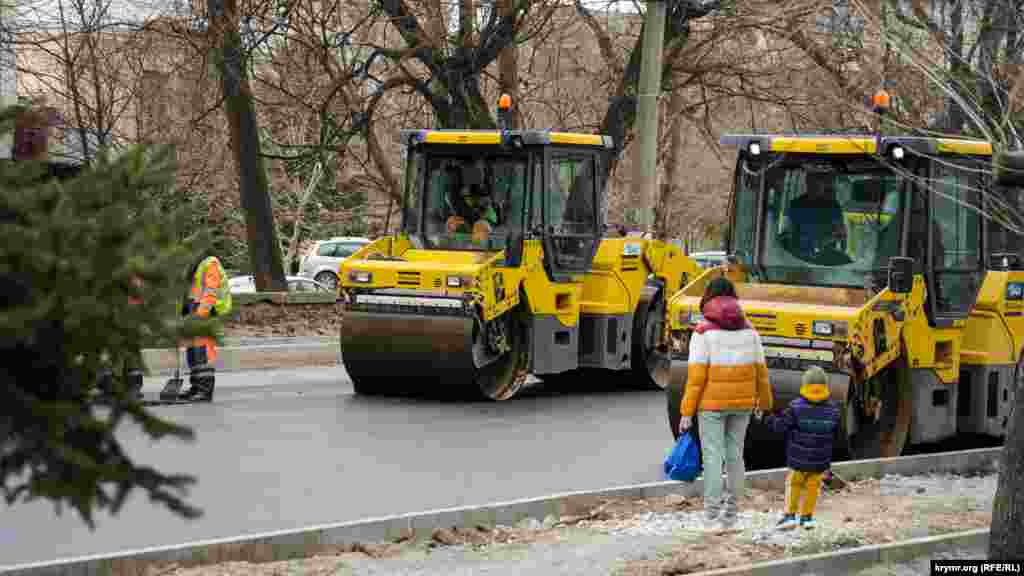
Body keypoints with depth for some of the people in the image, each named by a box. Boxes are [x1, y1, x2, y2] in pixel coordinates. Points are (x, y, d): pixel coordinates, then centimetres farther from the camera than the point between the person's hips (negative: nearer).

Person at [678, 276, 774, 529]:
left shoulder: (703, 332, -11)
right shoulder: (749, 331, 1)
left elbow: (696, 376, -14)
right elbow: (761, 372, 6)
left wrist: (686, 412, -10)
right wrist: (764, 403, 20)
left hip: (712, 404, -4)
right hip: (742, 404, 4)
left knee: (713, 456, 0)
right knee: (735, 455, 13)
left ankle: (712, 509, -8)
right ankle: (731, 511, 17)